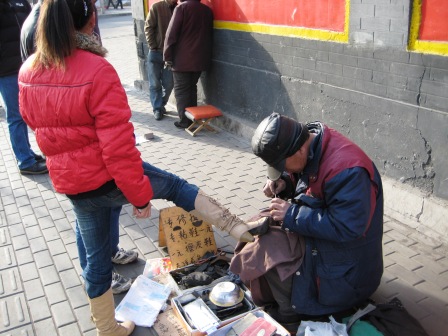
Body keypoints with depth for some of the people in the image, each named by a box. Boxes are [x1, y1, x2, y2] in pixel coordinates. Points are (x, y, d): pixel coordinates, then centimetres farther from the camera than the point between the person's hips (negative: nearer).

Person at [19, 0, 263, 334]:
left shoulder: (28, 72, -1)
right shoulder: (97, 71, -22)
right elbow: (118, 146, -22)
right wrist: (140, 194, -14)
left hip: (69, 183, 6)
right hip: (106, 176, -6)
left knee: (96, 258, 19)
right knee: (175, 185, 16)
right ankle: (241, 229, 23)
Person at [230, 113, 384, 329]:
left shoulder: (346, 170, -32)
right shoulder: (310, 146, -5)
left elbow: (345, 227, -32)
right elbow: (302, 178, 14)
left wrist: (292, 215, -26)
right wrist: (283, 183, -9)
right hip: (318, 229, 9)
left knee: (264, 250, -20)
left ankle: (290, 311, 1)